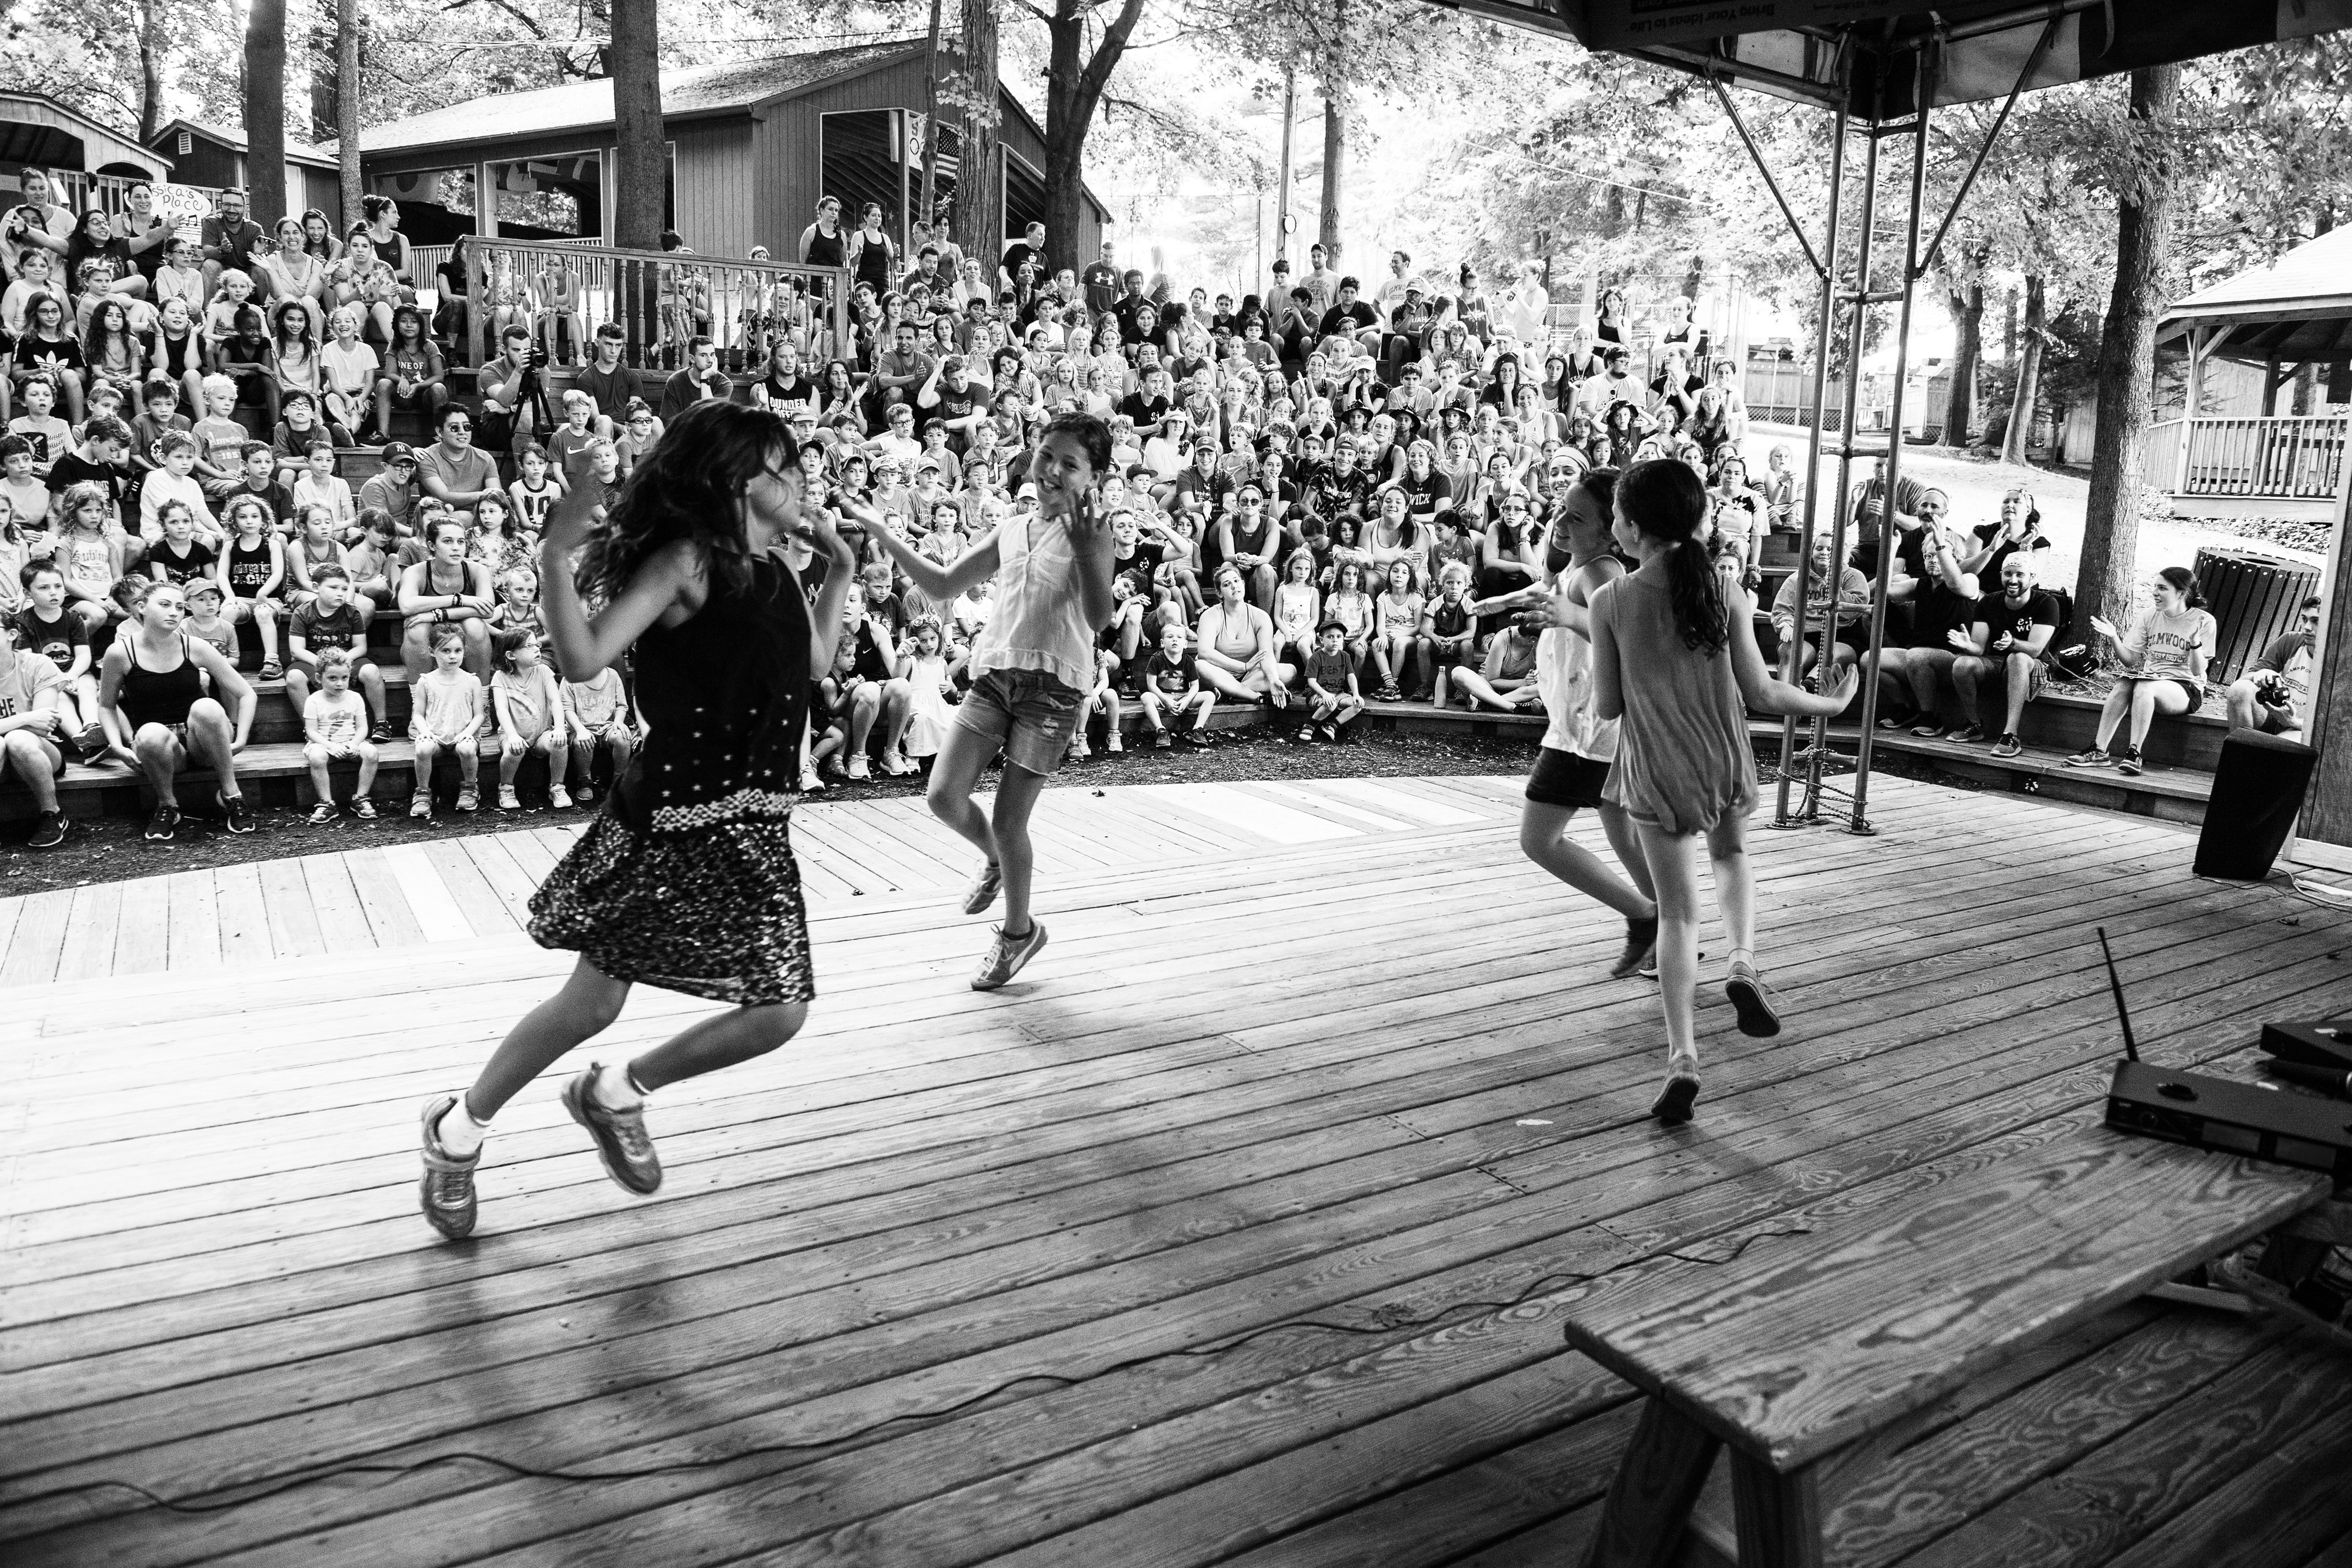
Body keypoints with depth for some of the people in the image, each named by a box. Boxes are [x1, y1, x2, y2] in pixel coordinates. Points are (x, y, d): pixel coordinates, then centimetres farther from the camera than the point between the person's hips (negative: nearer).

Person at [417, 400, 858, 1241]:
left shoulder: (772, 569, 9)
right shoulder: (686, 558, -13)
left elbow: (815, 659, 22)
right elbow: (584, 659, -20)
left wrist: (839, 565, 19)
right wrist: (555, 555, -31)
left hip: (756, 829, 7)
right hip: (671, 823, -7)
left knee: (780, 1013, 3)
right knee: (591, 1002, 5)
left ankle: (615, 1094, 27)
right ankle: (459, 1128, 32)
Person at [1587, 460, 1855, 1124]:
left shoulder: (1610, 601, -15)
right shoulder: (1725, 591, -9)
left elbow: (1606, 705, -9)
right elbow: (1758, 692, -4)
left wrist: (1589, 696, 15)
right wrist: (1828, 703, 12)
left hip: (1655, 772, -2)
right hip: (1726, 763, 2)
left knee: (1677, 911, 9)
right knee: (1731, 853, 32)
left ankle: (1682, 1058, 2)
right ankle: (1743, 966, 9)